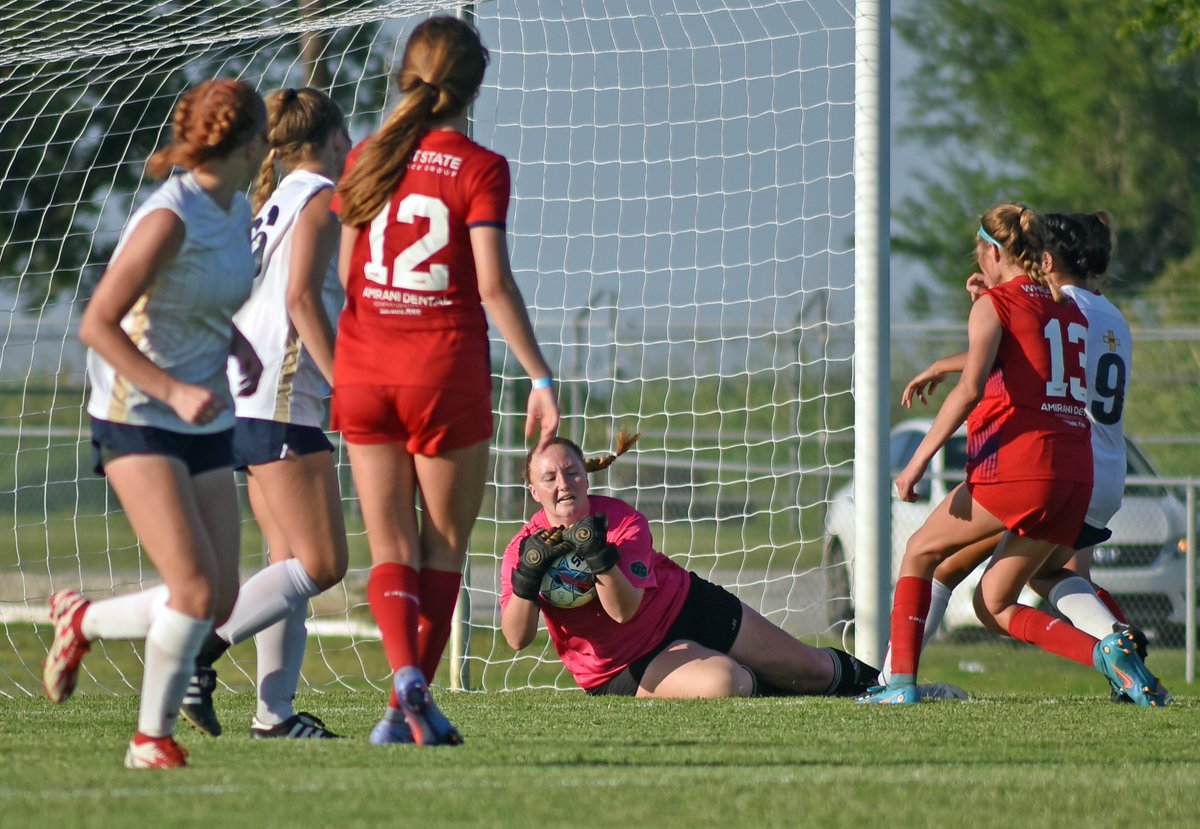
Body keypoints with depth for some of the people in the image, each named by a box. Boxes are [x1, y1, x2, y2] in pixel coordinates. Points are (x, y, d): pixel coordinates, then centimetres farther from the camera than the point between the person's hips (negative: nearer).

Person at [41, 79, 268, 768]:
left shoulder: (238, 212, 7)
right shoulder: (171, 218, -19)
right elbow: (97, 325, -20)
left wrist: (240, 345, 8)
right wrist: (173, 391, -26)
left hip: (208, 425, 8)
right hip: (138, 420, -8)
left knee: (221, 603, 2)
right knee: (196, 588, -17)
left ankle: (81, 620, 26)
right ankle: (153, 736, 1)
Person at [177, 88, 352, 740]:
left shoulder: (273, 202, 20)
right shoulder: (320, 197, -5)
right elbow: (301, 299, -16)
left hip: (246, 402, 9)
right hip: (283, 401, -9)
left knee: (291, 562, 7)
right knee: (321, 563, -11)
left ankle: (275, 712, 0)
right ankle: (197, 655, -18)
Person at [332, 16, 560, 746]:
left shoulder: (366, 161, 5)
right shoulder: (479, 169, -7)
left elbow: (341, 279, 7)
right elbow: (493, 284, -14)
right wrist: (541, 377, -10)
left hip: (364, 364, 3)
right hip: (445, 368, -3)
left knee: (390, 547, 7)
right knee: (444, 545, 10)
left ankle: (406, 674, -18)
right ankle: (409, 708, 5)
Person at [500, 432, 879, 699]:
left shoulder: (624, 521, -18)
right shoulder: (523, 549, -16)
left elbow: (624, 610, -31)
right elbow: (516, 638, -27)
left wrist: (599, 557, -48)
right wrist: (527, 577, -43)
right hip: (628, 666, -2)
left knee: (814, 670, 7)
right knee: (723, 684, -31)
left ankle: (862, 676, 42)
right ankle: (759, 687, 5)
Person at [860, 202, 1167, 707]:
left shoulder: (996, 304, 0)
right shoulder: (1068, 310, 19)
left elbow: (970, 387, -14)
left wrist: (919, 459, -15)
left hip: (1017, 460, -6)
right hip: (1077, 471, 6)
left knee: (921, 551, 13)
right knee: (993, 606, 12)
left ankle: (902, 682, 3)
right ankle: (1106, 653, -9)